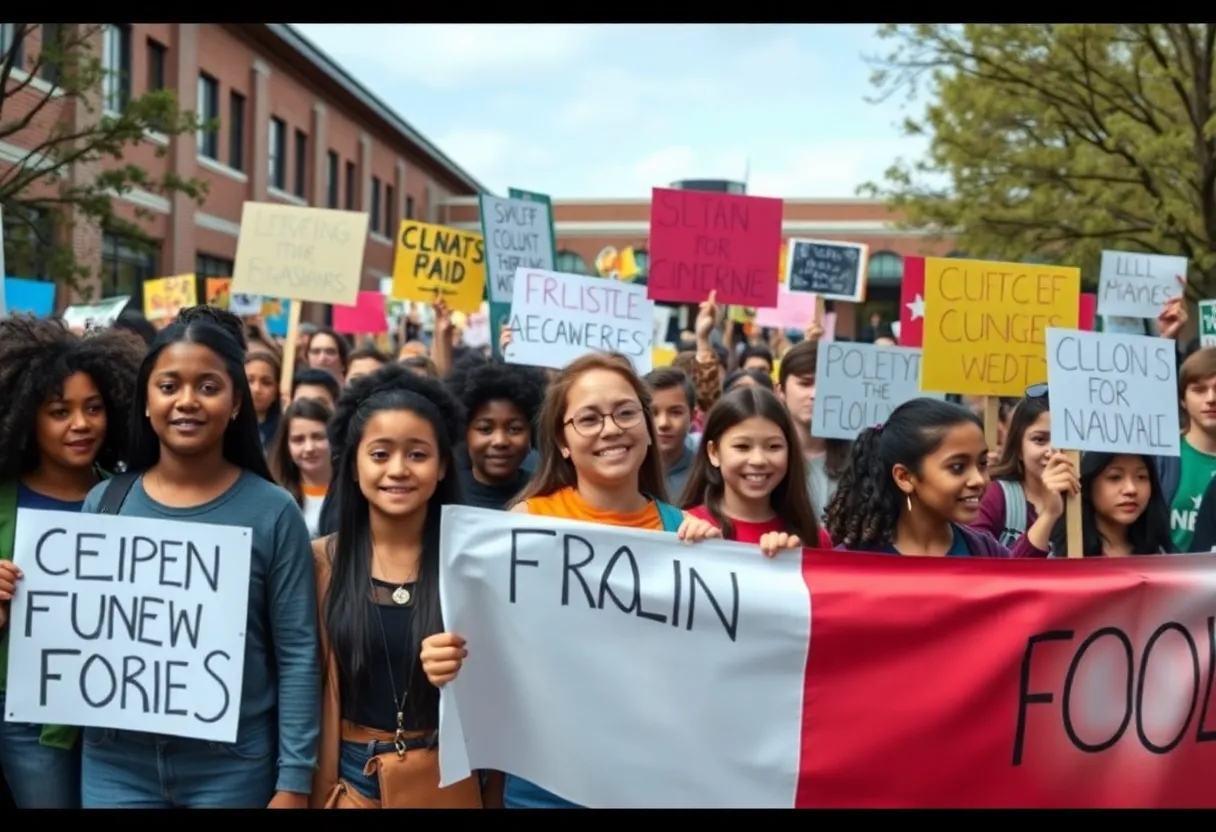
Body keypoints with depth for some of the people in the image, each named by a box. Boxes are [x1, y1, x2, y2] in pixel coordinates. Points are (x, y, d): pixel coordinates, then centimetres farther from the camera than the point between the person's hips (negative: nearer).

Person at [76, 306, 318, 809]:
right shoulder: (104, 502, 1)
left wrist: (294, 781, -9)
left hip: (233, 766, -2)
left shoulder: (272, 512, -7)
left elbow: (297, 654, -7)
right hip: (116, 763, 3)